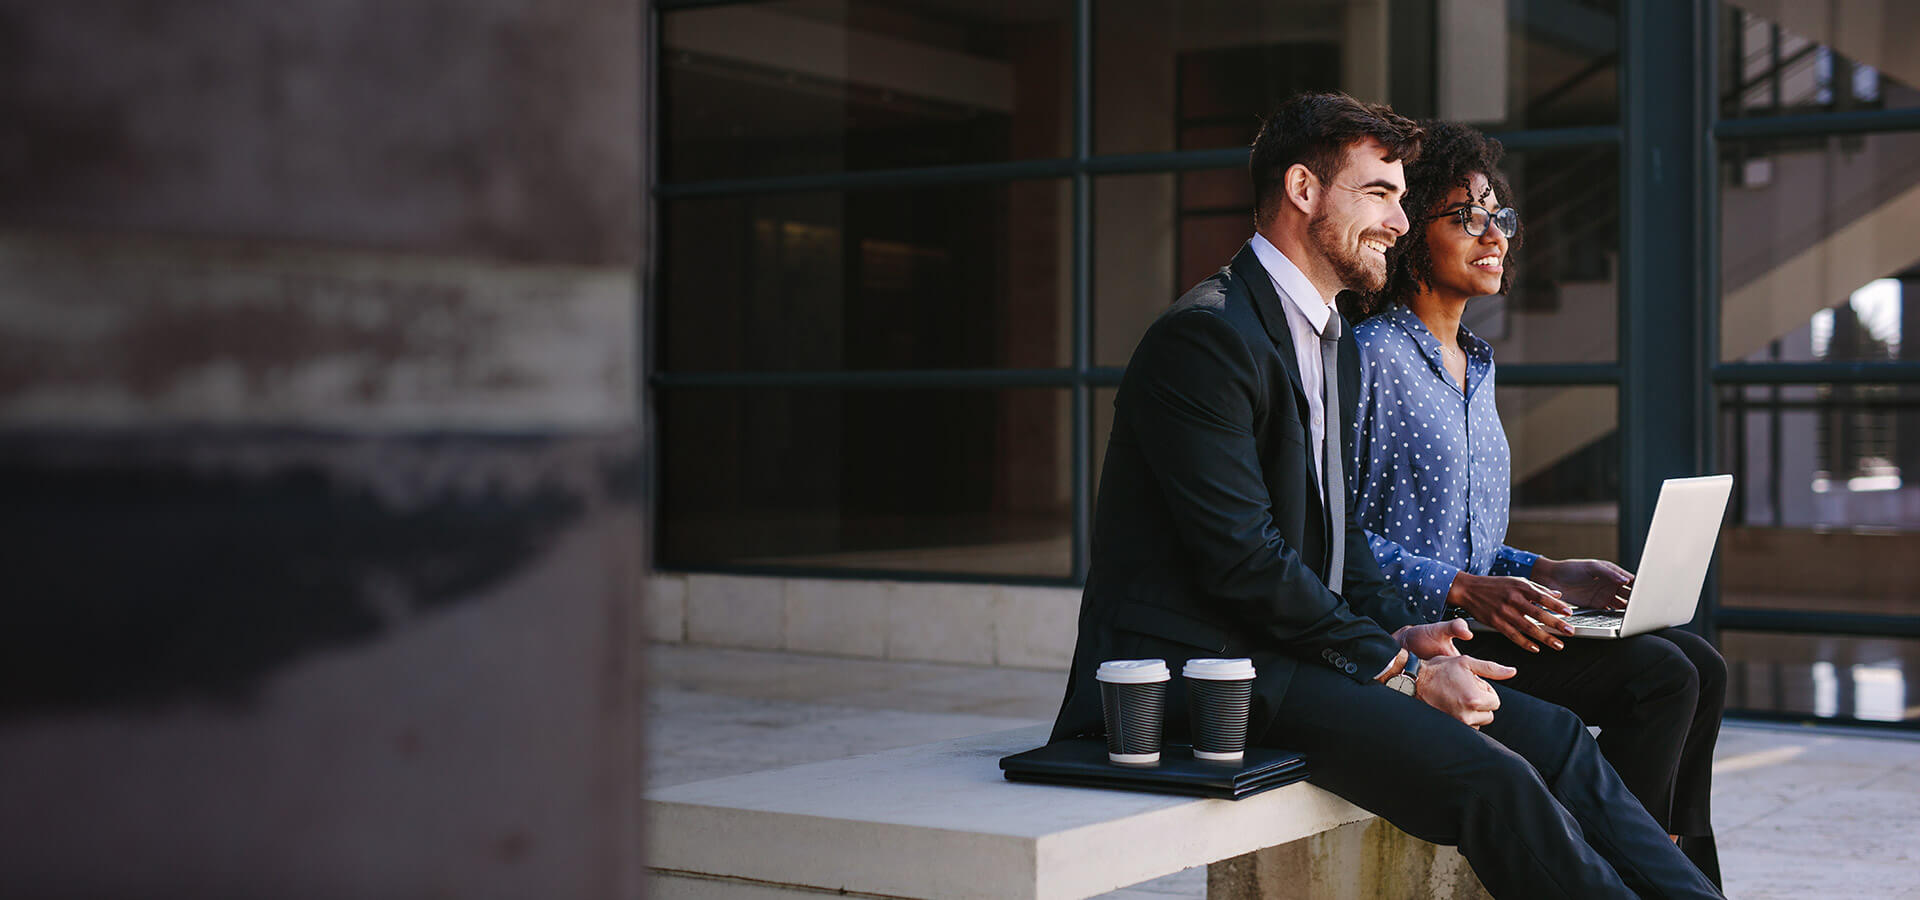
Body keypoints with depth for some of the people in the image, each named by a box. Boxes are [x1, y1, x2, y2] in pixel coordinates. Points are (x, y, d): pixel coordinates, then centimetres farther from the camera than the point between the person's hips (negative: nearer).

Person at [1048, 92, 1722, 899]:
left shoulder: (1336, 346, 19)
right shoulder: (1206, 335, -14)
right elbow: (1243, 559, -18)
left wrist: (1398, 631, 3)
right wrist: (1400, 671, -15)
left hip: (1296, 644, 10)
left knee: (1551, 735, -5)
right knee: (1486, 777, -23)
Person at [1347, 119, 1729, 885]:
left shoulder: (1475, 365, 20)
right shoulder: (1370, 355, -8)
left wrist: (1546, 575, 7)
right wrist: (1464, 591, -22)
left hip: (1473, 616, 9)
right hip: (1408, 634, -8)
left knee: (1698, 663, -7)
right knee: (1658, 675, -20)